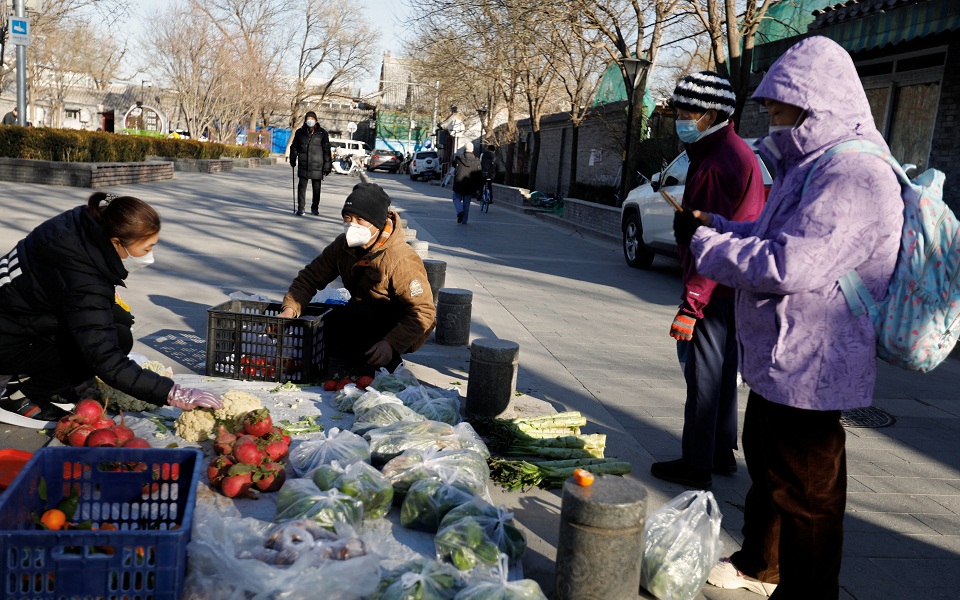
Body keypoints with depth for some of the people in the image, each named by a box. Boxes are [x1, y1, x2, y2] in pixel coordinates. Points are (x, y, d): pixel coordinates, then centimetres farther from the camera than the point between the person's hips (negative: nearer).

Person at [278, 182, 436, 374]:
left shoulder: (401, 260, -26)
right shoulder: (343, 245, -4)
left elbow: (423, 312, -28)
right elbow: (310, 277, 1)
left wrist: (391, 344, -39)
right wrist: (289, 309, -16)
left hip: (401, 330, -7)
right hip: (366, 319, 8)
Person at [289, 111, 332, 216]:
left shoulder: (322, 133, 0)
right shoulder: (300, 132, 7)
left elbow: (326, 150, -1)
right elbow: (294, 147, 18)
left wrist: (327, 166, -5)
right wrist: (293, 160, 13)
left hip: (317, 166, -1)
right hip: (303, 165, 1)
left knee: (316, 188, 8)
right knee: (301, 186, -4)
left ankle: (315, 208, 23)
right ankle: (300, 208, 0)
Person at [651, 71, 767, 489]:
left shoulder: (715, 164, -20)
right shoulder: (739, 152, 14)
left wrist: (691, 304, -24)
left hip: (712, 290, -10)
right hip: (733, 287, 10)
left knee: (702, 373, -2)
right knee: (723, 369, 18)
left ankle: (696, 465, 7)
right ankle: (722, 452, 30)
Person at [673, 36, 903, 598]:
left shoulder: (855, 176, -23)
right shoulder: (815, 164, 11)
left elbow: (786, 265, -30)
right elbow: (775, 236, 23)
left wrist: (705, 242, -17)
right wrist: (714, 225, 8)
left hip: (810, 366, -11)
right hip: (780, 359, 11)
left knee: (804, 488, 3)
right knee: (766, 461, 25)